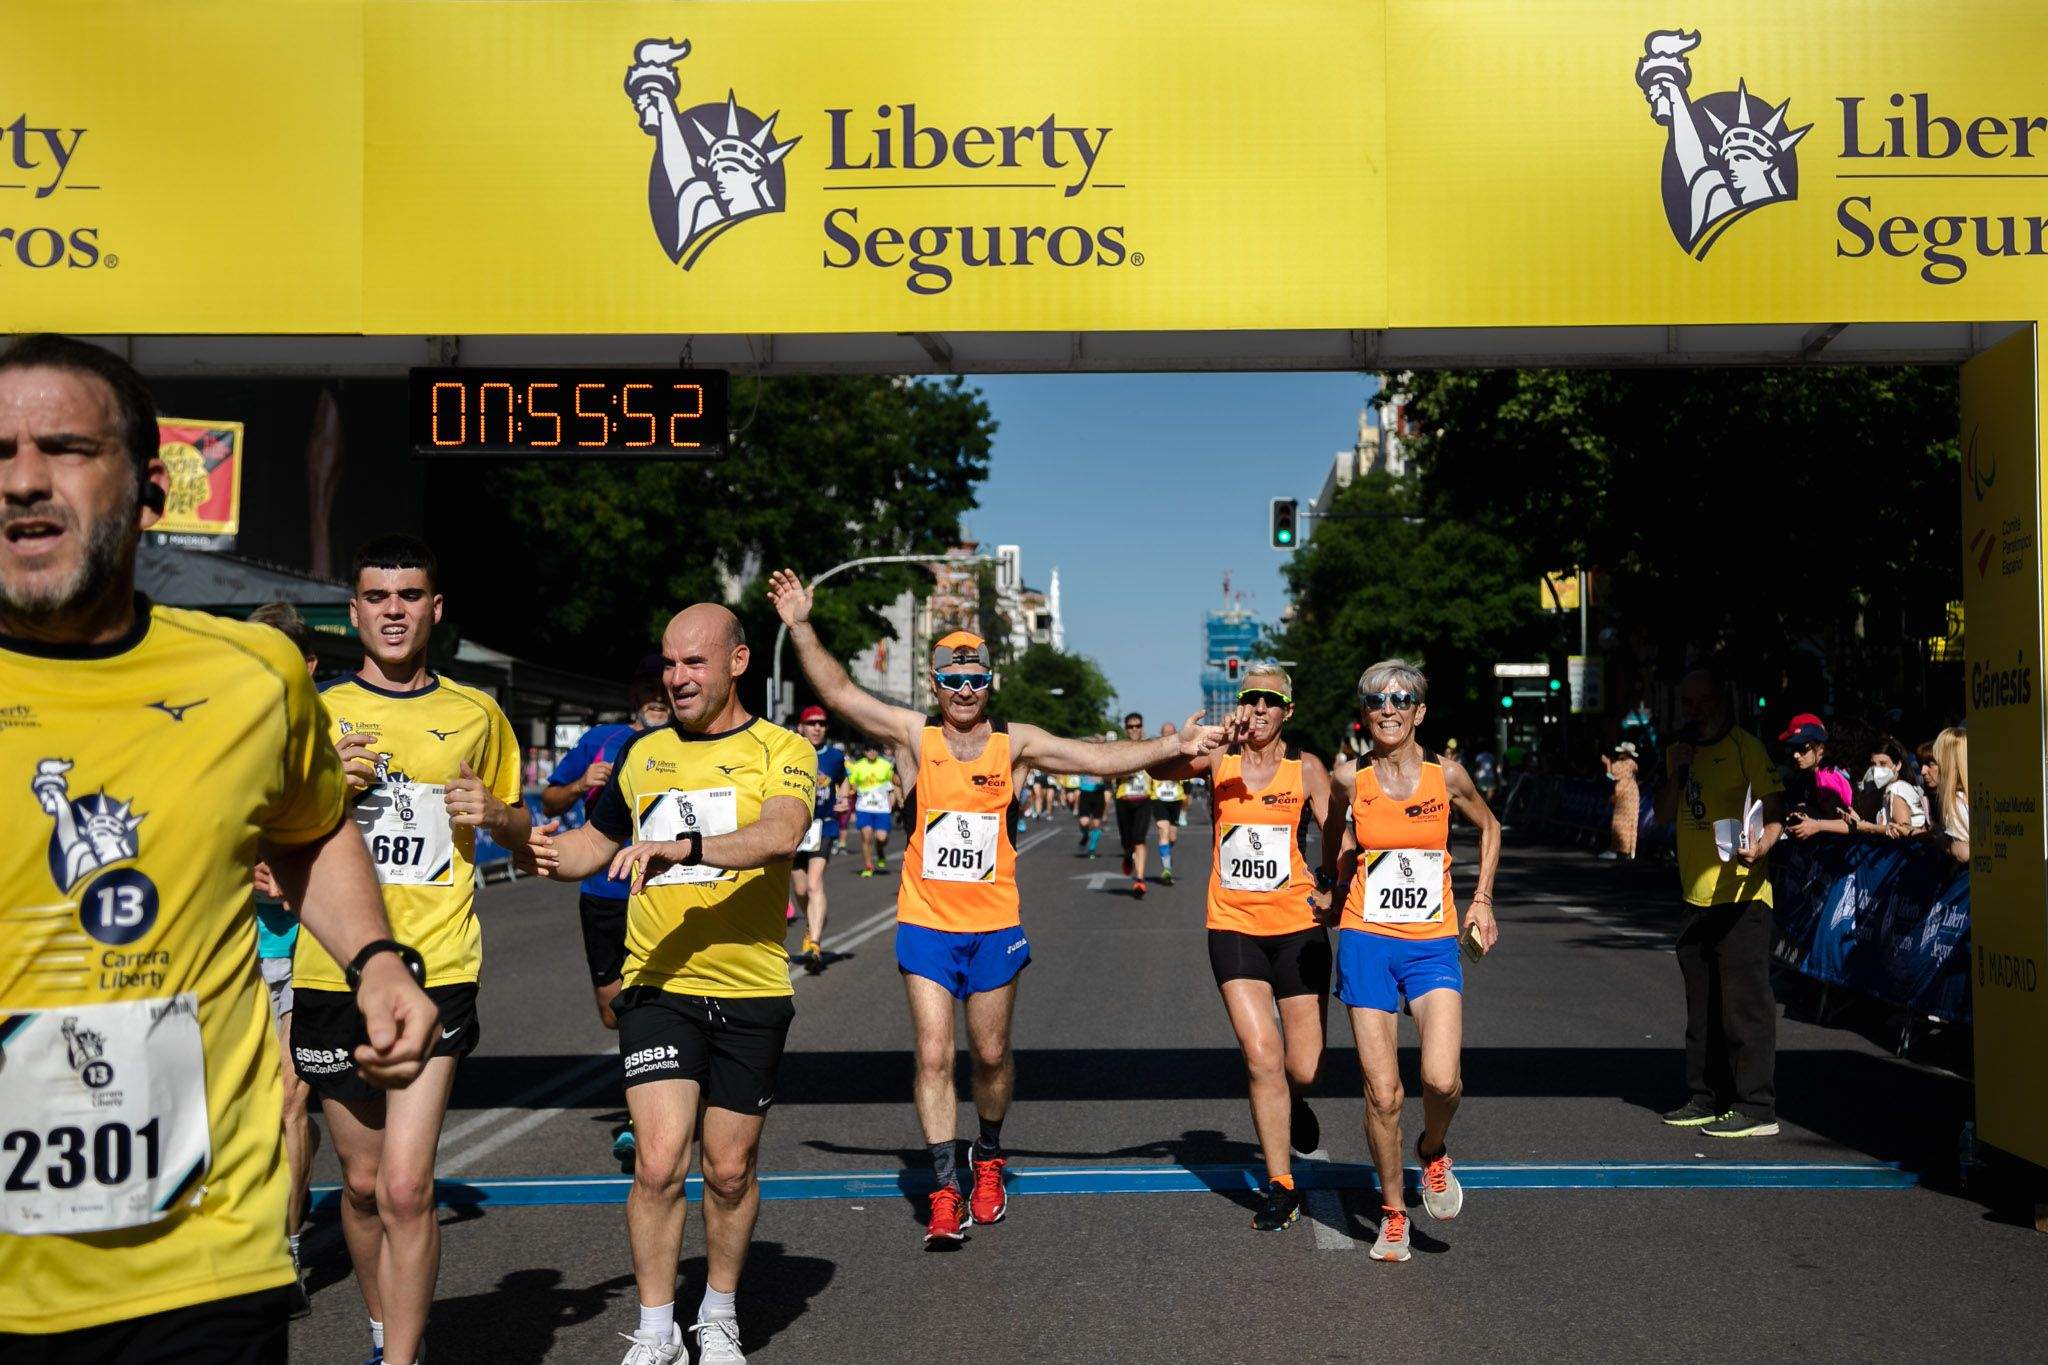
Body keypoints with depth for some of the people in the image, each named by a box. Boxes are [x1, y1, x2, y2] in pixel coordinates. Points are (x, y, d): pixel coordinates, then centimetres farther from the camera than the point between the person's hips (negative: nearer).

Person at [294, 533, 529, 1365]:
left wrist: (495, 815, -5)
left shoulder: (477, 716, 7)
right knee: (362, 1182, 13)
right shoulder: (316, 713, 6)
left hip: (437, 972, -1)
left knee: (406, 1186, -13)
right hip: (332, 974, 2)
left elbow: (521, 829, 18)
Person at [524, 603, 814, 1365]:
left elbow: (781, 837, -23)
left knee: (730, 1169, 9)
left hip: (751, 993, -2)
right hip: (657, 987, 2)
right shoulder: (643, 753, 10)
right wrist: (549, 854, -1)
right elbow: (596, 842, 22)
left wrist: (682, 846, -37)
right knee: (658, 1163, -8)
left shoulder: (780, 751, -3)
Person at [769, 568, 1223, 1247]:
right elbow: (839, 693, -8)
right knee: (934, 1057, -4)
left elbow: (1099, 756, -1)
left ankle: (988, 1158, 37)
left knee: (991, 1055, 12)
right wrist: (801, 626, -17)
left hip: (995, 926, 1)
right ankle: (946, 1192, 4)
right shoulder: (914, 735, -2)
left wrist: (1171, 746, -9)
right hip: (926, 924, -1)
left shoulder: (1013, 742, 1)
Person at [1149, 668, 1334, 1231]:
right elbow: (1160, 767, -17)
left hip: (1297, 927, 0)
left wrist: (1331, 889, -18)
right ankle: (1281, 1188, 6)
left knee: (1303, 1068, 2)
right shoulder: (1219, 757, 1)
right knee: (1262, 1058, -9)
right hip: (1233, 927, 0)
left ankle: (1294, 1103, 41)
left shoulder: (1305, 768, 1)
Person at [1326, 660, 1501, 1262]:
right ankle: (1393, 1212, 20)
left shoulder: (1446, 774, -2)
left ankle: (1434, 1152, 16)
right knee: (1382, 1093, -2)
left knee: (1442, 1080, -18)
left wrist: (1481, 900, 12)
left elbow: (1489, 828, 17)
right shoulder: (1348, 778, -1)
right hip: (1366, 942, 0)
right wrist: (1336, 872, 5)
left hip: (1434, 945, 0)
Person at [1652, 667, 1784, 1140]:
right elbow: (1664, 814, 14)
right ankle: (1707, 1098, 23)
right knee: (1702, 1004, 14)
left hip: (1741, 894, -8)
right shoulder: (1680, 750, 16)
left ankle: (1757, 1108, -3)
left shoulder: (1745, 746, -6)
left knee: (1744, 1001, -7)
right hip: (1697, 895, 8)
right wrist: (1678, 772, -2)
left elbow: (1774, 812, -11)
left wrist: (1760, 846, -30)